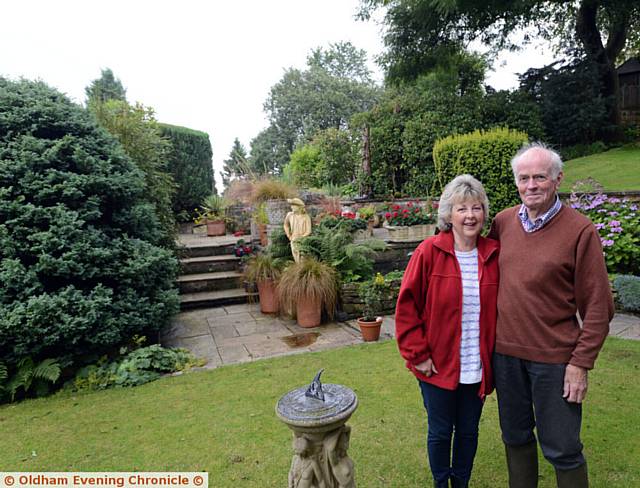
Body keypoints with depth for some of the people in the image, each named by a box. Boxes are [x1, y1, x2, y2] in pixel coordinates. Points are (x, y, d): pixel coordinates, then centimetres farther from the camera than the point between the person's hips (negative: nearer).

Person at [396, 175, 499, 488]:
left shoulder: (493, 255, -2)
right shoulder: (429, 252, -13)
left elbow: (499, 309, 6)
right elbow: (406, 306, -11)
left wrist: (494, 354, 3)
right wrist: (418, 354, -11)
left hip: (476, 368, 3)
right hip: (438, 366, -3)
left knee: (468, 431, 20)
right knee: (440, 432, 15)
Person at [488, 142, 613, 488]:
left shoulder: (579, 230, -10)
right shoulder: (503, 222, 2)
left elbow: (598, 306, -8)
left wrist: (581, 363, -11)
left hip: (553, 357, -4)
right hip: (505, 352, 4)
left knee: (562, 449, 10)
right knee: (515, 437, 20)